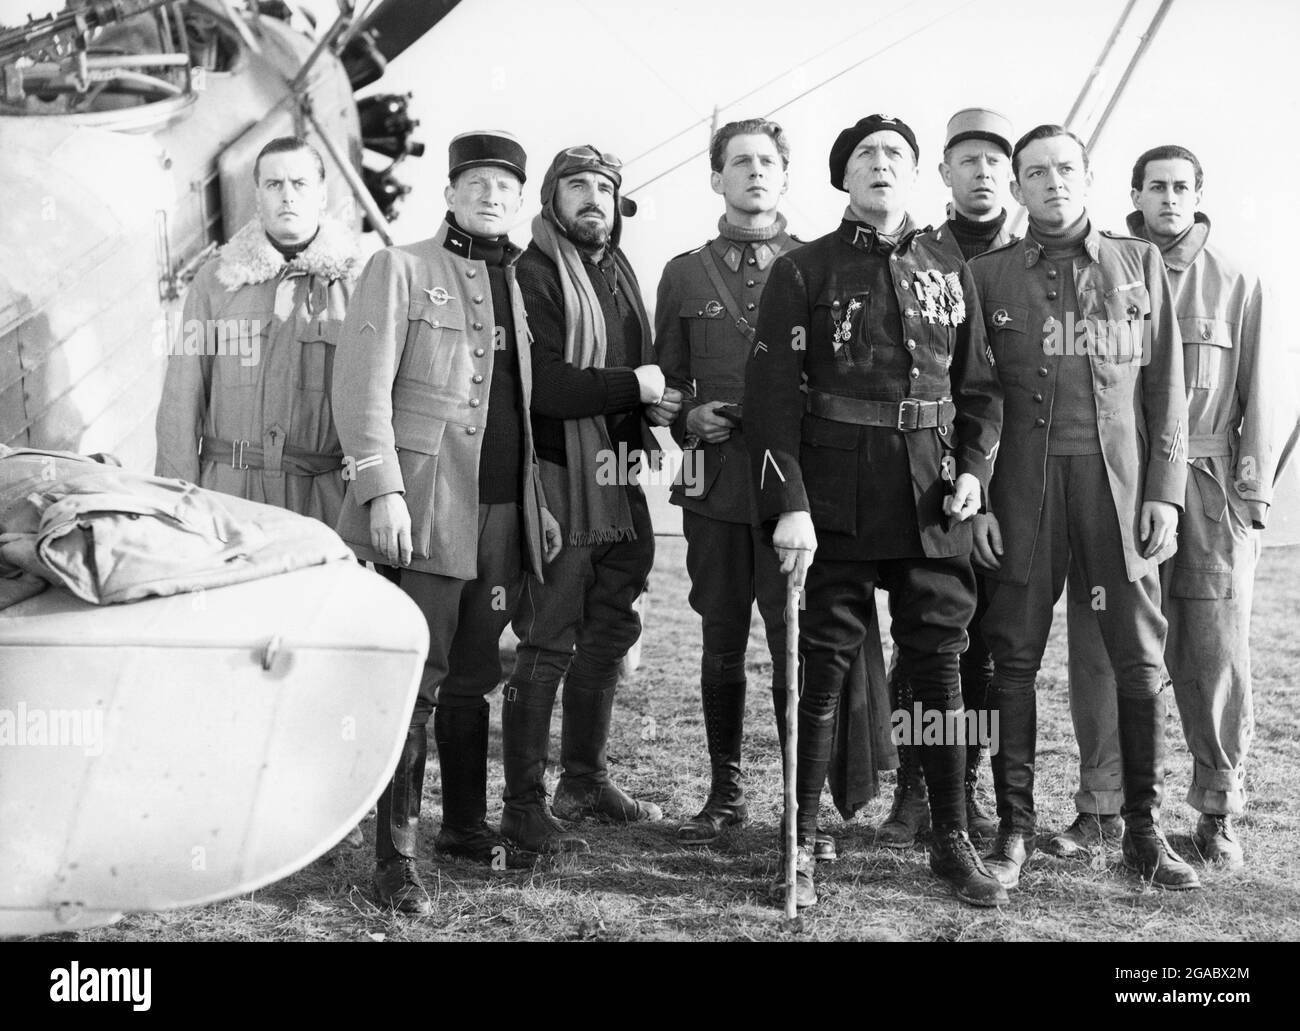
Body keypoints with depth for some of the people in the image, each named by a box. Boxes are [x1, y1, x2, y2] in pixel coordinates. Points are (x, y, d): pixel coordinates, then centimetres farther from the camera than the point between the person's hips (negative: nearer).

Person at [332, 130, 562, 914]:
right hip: (427, 512, -6)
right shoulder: (401, 270, -1)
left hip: (503, 518, 6)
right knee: (416, 683, -6)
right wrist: (381, 488, -17)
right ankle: (396, 856, 0)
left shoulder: (516, 283, 18)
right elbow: (363, 386, -8)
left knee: (473, 679, 12)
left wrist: (538, 504, 16)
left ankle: (467, 826, 24)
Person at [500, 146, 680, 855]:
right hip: (560, 480, -9)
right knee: (546, 644, -5)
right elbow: (542, 383, -21)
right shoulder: (533, 274, -9)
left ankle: (585, 778, 31)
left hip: (619, 482, 9)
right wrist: (633, 386, -14)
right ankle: (523, 806, 3)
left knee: (608, 633, 17)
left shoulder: (619, 271, 17)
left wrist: (654, 401, 2)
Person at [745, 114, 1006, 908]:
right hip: (835, 507, -3)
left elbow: (979, 389, 14)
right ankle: (801, 844, 14)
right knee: (821, 671, 2)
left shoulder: (951, 276, 12)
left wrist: (974, 469, -3)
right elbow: (773, 394, -7)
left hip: (934, 507, 3)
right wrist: (789, 506, -15)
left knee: (940, 669, 7)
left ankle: (953, 840, 19)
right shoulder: (803, 272, 0)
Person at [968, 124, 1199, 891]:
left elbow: (1166, 384, 8)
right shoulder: (989, 274, 8)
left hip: (1121, 479, 1)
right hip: (1024, 488, 0)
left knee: (1140, 656, 0)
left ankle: (1145, 827, 11)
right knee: (1014, 656, 0)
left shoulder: (1140, 263, 11)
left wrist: (1165, 491, -1)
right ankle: (1015, 827, 9)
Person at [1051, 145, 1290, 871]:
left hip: (1209, 489, 0)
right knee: (1101, 648, 0)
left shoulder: (1237, 284, 9)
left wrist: (1253, 486, -2)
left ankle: (1219, 813, 13)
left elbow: (1266, 394, 8)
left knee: (1215, 653, 1)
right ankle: (1102, 808, 10)